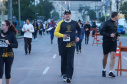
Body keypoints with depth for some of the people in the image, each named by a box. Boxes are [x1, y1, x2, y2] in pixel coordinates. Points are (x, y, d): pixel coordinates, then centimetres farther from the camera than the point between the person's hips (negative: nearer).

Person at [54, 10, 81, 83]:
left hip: (71, 45, 0)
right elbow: (56, 32, 1)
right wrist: (62, 35, -17)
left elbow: (79, 30, 24)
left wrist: (78, 37, 8)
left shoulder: (74, 23, 7)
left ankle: (69, 76, -9)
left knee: (70, 61, -7)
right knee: (64, 61, 7)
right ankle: (64, 74, 22)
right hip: (63, 45, 0)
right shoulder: (61, 23, 3)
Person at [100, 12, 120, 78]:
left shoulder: (115, 23, 10)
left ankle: (111, 72, -9)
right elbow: (101, 32, -13)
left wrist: (117, 35, 7)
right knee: (105, 56, 7)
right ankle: (104, 70, 27)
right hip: (106, 42, -4)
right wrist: (109, 35, -23)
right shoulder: (107, 23, -11)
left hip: (113, 42, 5)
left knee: (113, 56, -10)